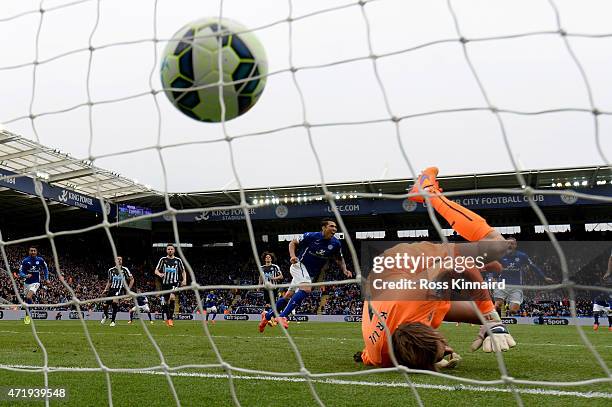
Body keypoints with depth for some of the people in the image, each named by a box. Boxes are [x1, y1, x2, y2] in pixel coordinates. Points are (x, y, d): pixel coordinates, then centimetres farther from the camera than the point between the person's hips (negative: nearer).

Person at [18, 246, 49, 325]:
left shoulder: (40, 260, -5)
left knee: (28, 297, -22)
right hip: (27, 282, 2)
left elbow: (45, 268, 13)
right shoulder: (25, 261, -6)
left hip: (35, 282, -2)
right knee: (27, 299, 10)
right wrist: (26, 276, -27)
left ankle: (28, 315, -10)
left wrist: (46, 278, 10)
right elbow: (20, 272, -7)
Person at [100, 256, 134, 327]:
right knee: (105, 305, 1)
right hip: (112, 289, 4)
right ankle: (106, 316, 39)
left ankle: (113, 320, -17)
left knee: (115, 301, -31)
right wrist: (105, 290, 13)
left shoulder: (125, 270, -3)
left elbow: (132, 279, 4)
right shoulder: (111, 270, 8)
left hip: (120, 289, -4)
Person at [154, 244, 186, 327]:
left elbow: (183, 271, 16)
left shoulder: (178, 260, 8)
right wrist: (159, 274, -17)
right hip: (165, 283, 2)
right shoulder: (163, 260, 6)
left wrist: (184, 280, 1)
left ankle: (171, 318, -20)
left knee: (172, 297, -25)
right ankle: (168, 318, 28)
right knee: (166, 301, 8)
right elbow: (156, 270, 6)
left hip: (175, 282, -2)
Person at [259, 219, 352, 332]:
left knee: (289, 295, 13)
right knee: (306, 289, -31)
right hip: (299, 265, -6)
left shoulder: (336, 244, -6)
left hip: (312, 273, 6)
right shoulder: (311, 236, -18)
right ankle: (282, 316, -27)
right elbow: (293, 243, -4)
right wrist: (293, 256, -21)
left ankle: (267, 315, 31)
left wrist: (344, 270, -7)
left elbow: (339, 259, 11)